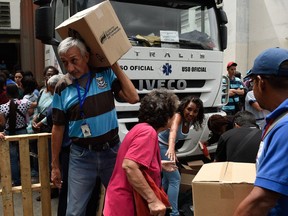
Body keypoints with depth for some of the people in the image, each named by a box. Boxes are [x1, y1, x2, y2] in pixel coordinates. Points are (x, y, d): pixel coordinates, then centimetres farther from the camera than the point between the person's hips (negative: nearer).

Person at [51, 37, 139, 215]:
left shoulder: (105, 74, -2)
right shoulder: (62, 88, -2)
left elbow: (133, 98, -9)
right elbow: (58, 127, 3)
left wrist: (115, 66, -7)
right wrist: (55, 165, 6)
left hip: (112, 150, 1)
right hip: (82, 155, 0)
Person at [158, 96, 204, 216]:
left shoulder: (190, 121, -3)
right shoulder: (178, 116, -27)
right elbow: (173, 130, -47)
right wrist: (171, 148, -65)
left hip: (166, 146, 9)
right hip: (160, 146, -9)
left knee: (168, 176, 23)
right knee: (175, 179, -11)